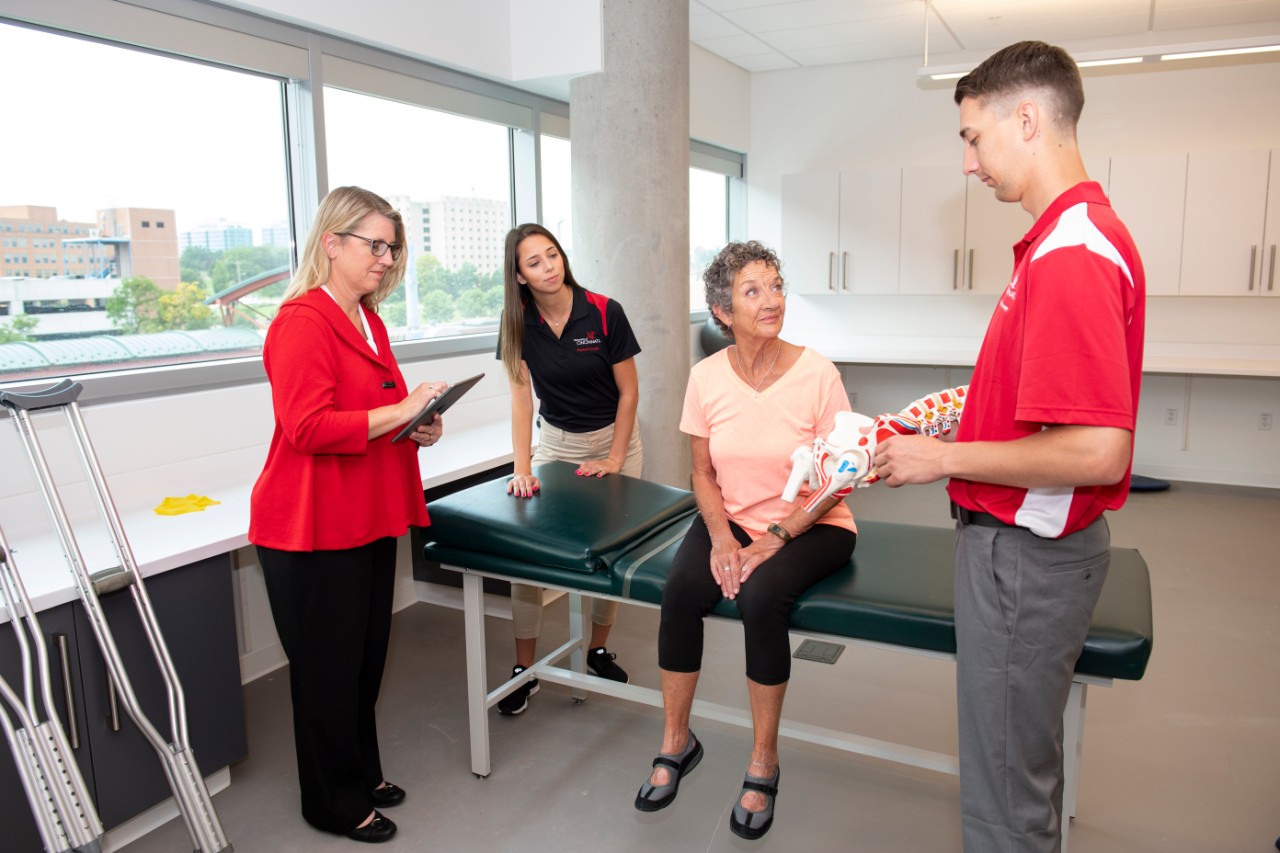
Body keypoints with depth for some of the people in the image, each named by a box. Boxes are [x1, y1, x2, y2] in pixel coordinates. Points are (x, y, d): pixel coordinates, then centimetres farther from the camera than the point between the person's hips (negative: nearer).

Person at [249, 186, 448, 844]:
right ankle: (333, 804, 25)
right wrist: (400, 411, -22)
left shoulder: (368, 318, 13)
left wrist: (419, 429, 7)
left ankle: (362, 774, 38)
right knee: (328, 668, 6)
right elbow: (307, 427, -24)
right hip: (313, 530, -9)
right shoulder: (302, 321, -16)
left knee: (366, 658, 19)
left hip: (369, 522, 9)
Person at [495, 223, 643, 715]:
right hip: (555, 442, 1)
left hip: (613, 439, -1)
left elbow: (629, 392, -9)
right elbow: (521, 396, -13)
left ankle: (599, 651, 25)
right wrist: (522, 470, -21)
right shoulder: (518, 322, -9)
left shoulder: (605, 313, -15)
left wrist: (614, 461, -11)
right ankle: (524, 671, 6)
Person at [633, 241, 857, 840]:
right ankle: (675, 743, 0)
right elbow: (704, 473, 4)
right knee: (681, 589, -23)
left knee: (761, 595, -31)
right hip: (731, 519, 3)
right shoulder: (707, 376, -3)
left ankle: (764, 763, -7)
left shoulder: (817, 375, -13)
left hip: (811, 526, -3)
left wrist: (773, 540, -18)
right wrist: (722, 538, -12)